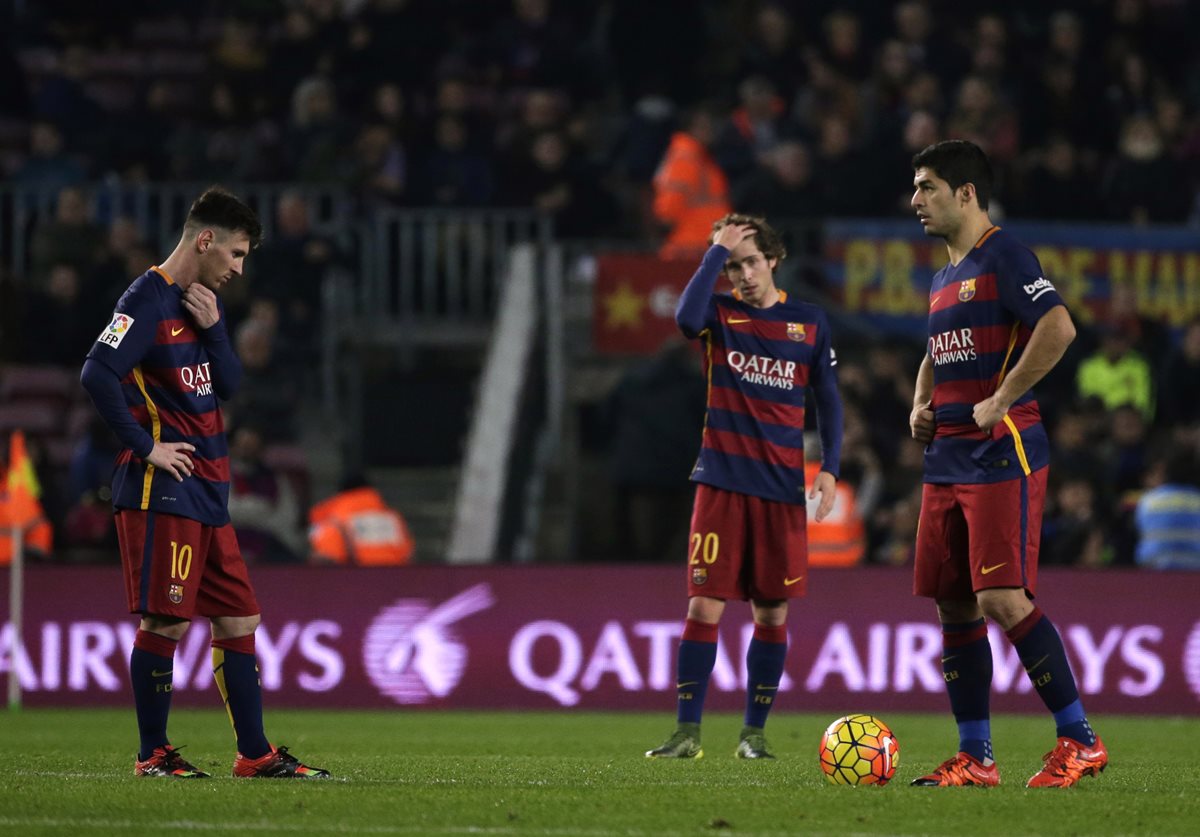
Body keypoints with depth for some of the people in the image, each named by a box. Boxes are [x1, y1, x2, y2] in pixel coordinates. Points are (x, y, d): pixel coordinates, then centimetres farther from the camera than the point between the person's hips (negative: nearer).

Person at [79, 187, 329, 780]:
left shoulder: (200, 302, 17)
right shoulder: (150, 299, -11)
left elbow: (228, 386, 14)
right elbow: (97, 374, -21)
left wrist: (212, 328, -2)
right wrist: (145, 446, -16)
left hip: (207, 494, 9)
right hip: (162, 492, -9)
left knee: (238, 620, 9)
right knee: (166, 621, -7)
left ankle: (254, 753, 13)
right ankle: (152, 754, 1)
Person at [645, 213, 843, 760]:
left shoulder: (809, 323, 7)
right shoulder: (720, 314, 2)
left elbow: (828, 400, 12)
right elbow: (687, 317, -22)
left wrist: (829, 467, 1)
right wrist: (717, 251, -17)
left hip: (782, 488, 2)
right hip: (722, 482, -2)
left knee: (772, 612, 3)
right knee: (704, 605, -7)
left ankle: (754, 732, 12)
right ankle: (687, 732, -4)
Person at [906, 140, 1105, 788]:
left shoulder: (1002, 258, -9)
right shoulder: (944, 277, 19)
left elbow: (1058, 327, -23)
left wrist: (1000, 401, -20)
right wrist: (921, 407, 14)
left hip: (1002, 457, -9)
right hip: (947, 462, 9)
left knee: (1003, 599, -15)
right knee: (953, 606, 6)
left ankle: (1080, 741, -7)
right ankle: (974, 758, 11)